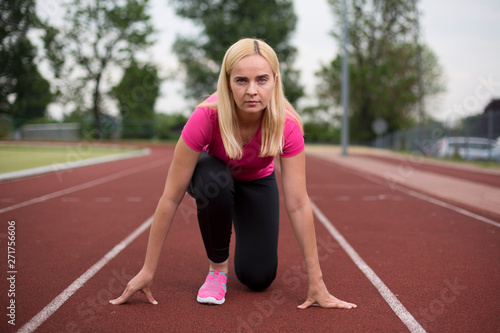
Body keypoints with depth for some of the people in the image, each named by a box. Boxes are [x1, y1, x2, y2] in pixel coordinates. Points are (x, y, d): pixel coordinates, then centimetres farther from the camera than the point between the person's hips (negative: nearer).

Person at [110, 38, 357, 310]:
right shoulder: (206, 117, -39)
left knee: (258, 278, -9)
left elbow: (297, 205, -30)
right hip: (212, 171, -1)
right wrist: (147, 271, -30)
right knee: (215, 182, -39)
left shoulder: (287, 125, -34)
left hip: (257, 182, 1)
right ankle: (217, 266, -12)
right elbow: (171, 198, -34)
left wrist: (316, 282, -28)